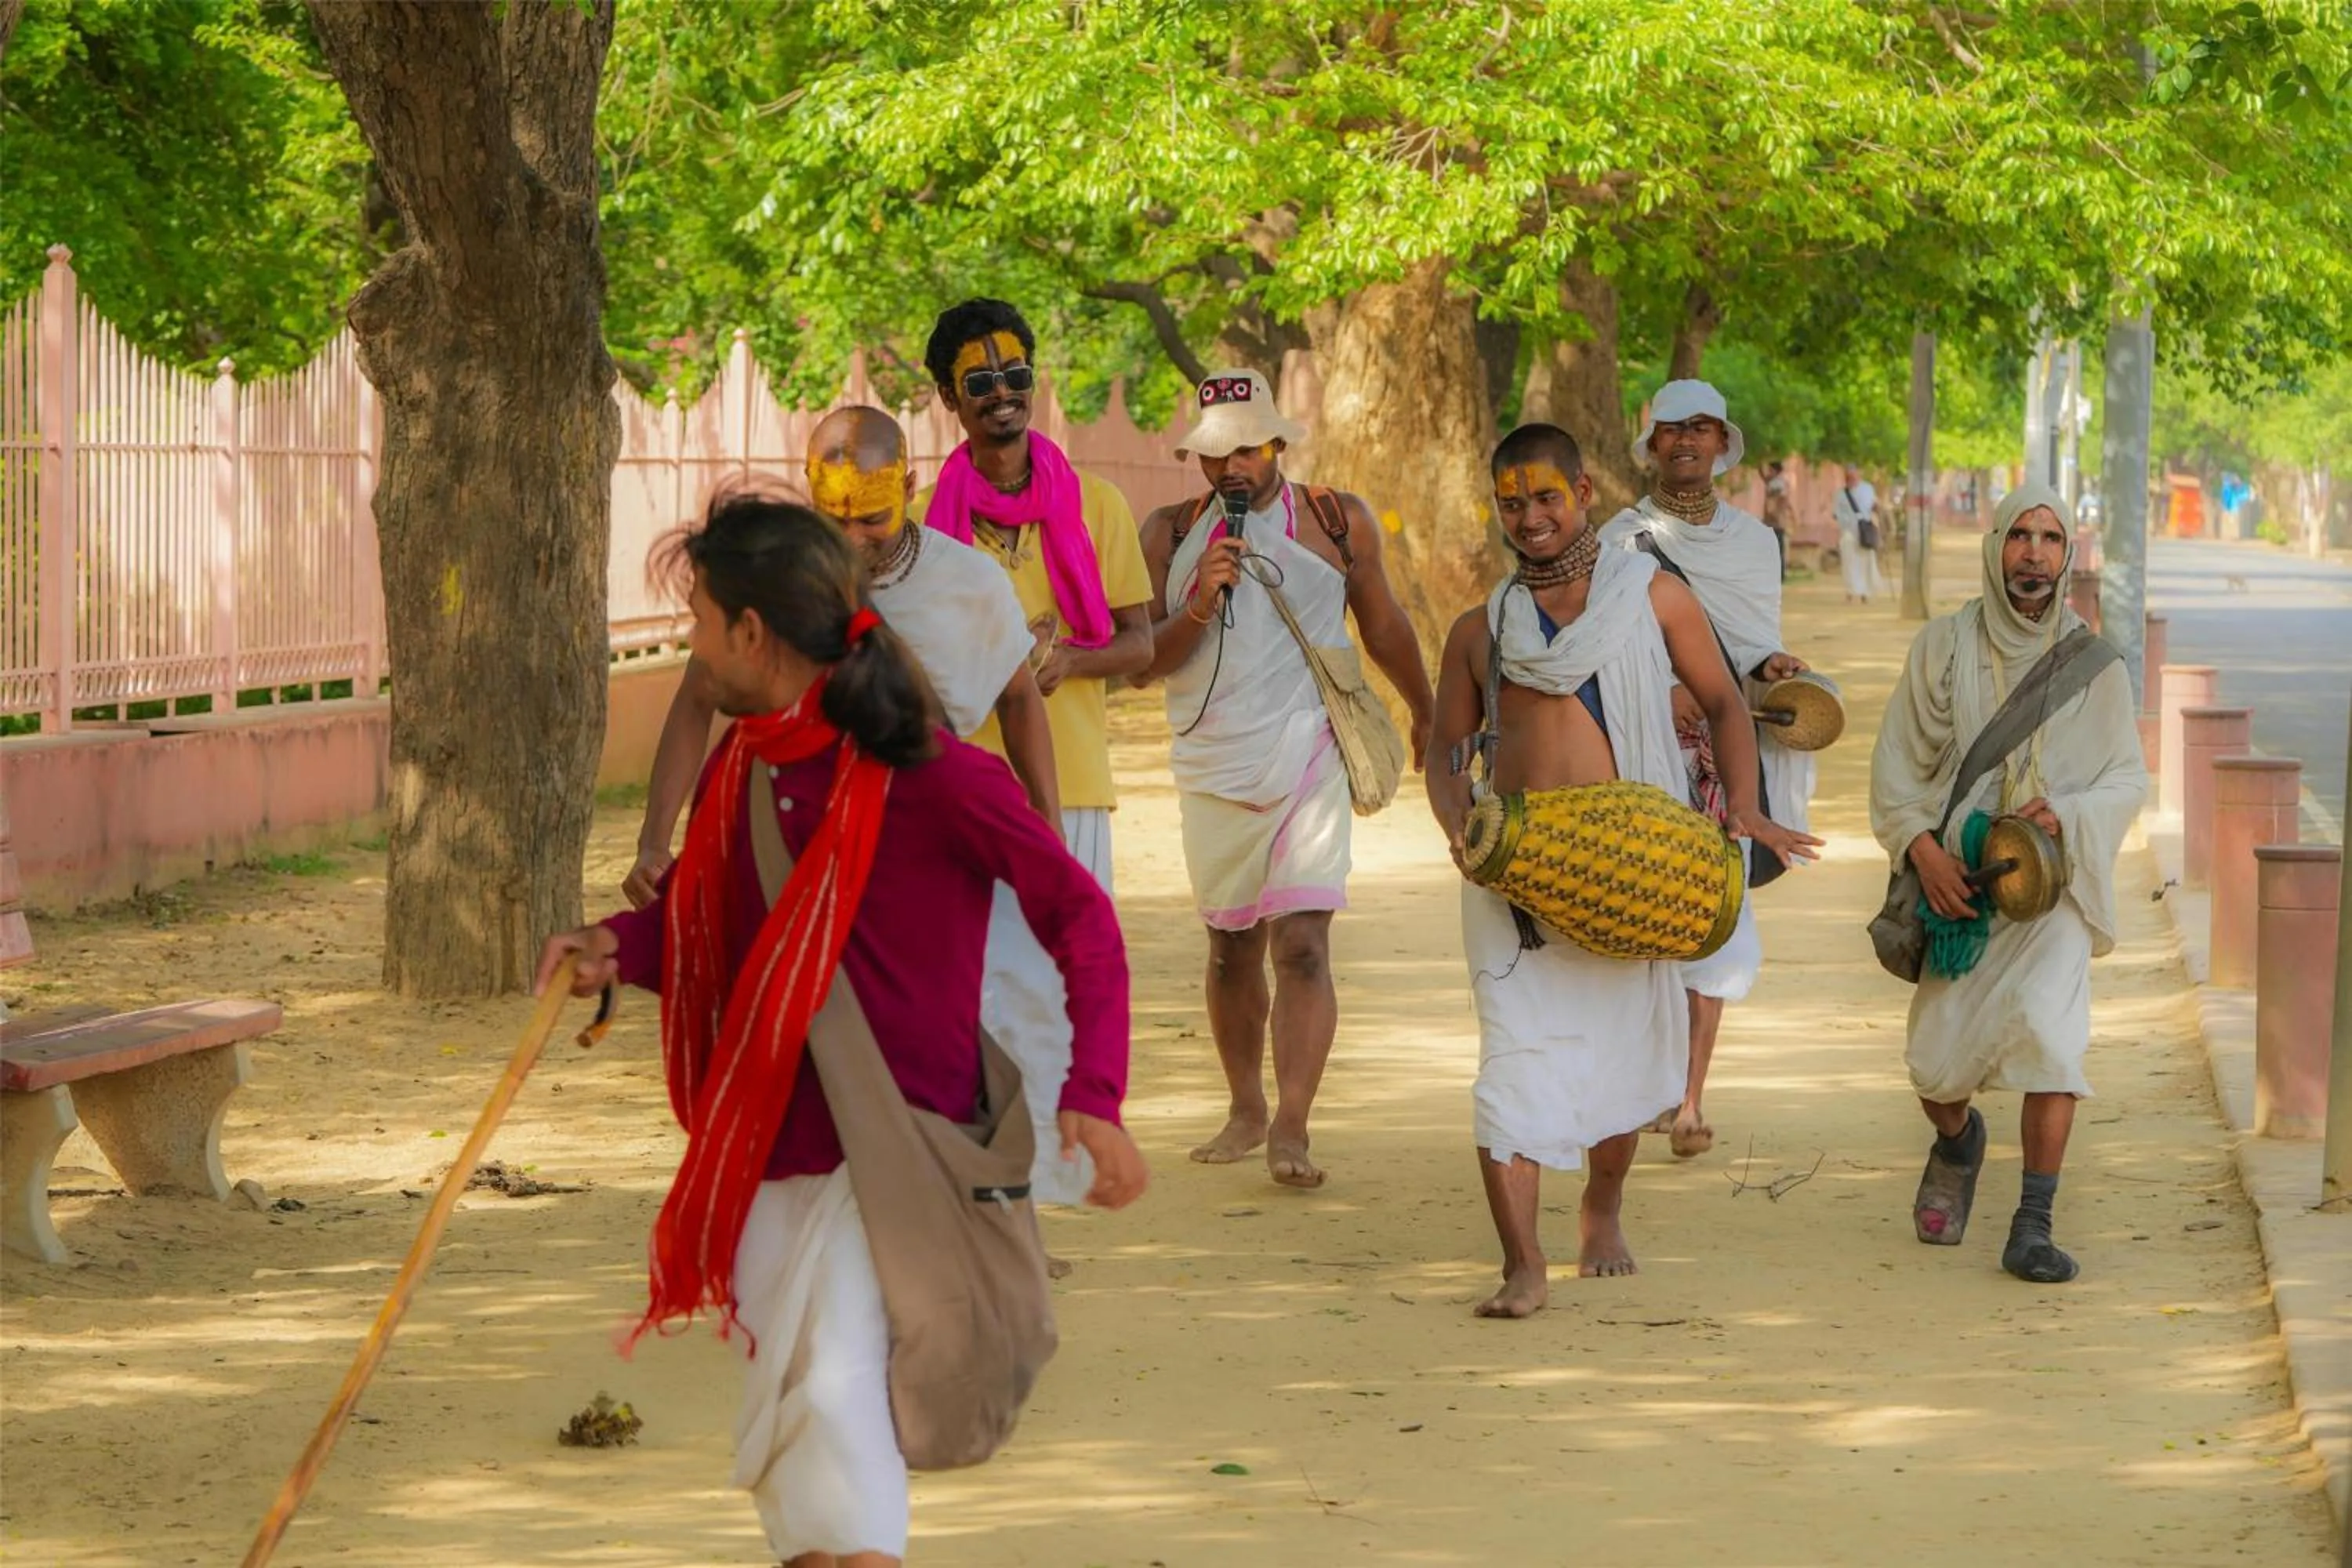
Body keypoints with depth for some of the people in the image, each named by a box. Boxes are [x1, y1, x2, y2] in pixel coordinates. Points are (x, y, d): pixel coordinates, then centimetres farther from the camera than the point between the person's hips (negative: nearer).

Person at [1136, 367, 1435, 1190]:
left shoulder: (1337, 520, 3)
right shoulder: (1171, 531, 4)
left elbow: (1383, 625, 18)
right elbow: (1148, 659, 3)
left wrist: (1427, 713, 30)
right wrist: (1199, 607, -16)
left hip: (1308, 759, -2)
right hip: (1214, 771, 2)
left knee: (1302, 944, -14)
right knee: (1231, 946, 12)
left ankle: (1291, 1129, -18)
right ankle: (1245, 1109, 28)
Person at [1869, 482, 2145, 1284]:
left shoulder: (2094, 663, 3)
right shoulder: (1943, 646, 2)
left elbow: (2127, 779, 4)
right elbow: (1895, 765, 4)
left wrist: (2069, 814, -16)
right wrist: (1922, 847, -12)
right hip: (1960, 880, 1)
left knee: (2050, 1024, -25)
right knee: (1938, 1064, -2)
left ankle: (2033, 1226, -18)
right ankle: (1957, 1142, 37)